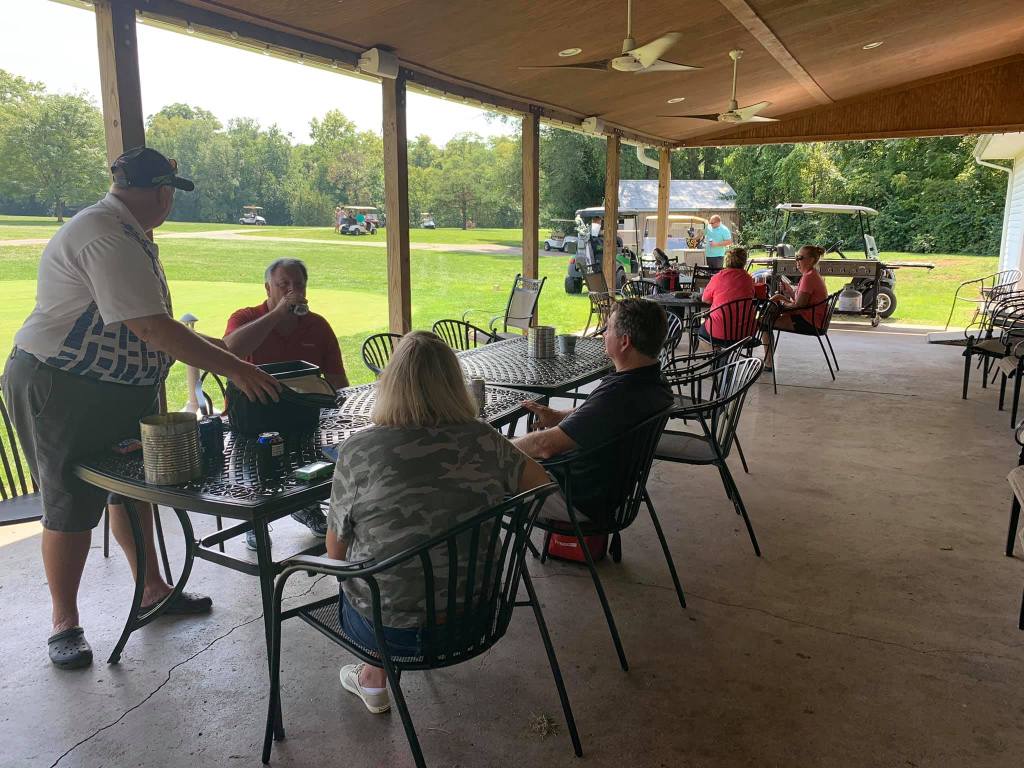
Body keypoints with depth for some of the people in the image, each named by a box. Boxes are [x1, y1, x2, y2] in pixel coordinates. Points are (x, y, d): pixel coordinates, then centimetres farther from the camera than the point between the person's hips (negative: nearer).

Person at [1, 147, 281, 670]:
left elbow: (151, 322, 14)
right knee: (72, 505, 1)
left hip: (118, 390, 10)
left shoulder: (127, 234, 9)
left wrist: (213, 348, 10)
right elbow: (152, 327, -32)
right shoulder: (107, 238, -25)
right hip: (60, 391, -10)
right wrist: (233, 368, -30)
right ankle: (64, 623, 19)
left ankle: (152, 589, 31)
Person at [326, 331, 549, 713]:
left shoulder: (358, 451, -17)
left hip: (388, 630, -2)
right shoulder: (483, 441, -12)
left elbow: (336, 551, -5)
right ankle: (374, 674, 41)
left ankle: (373, 680, 38)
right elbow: (542, 483, 5)